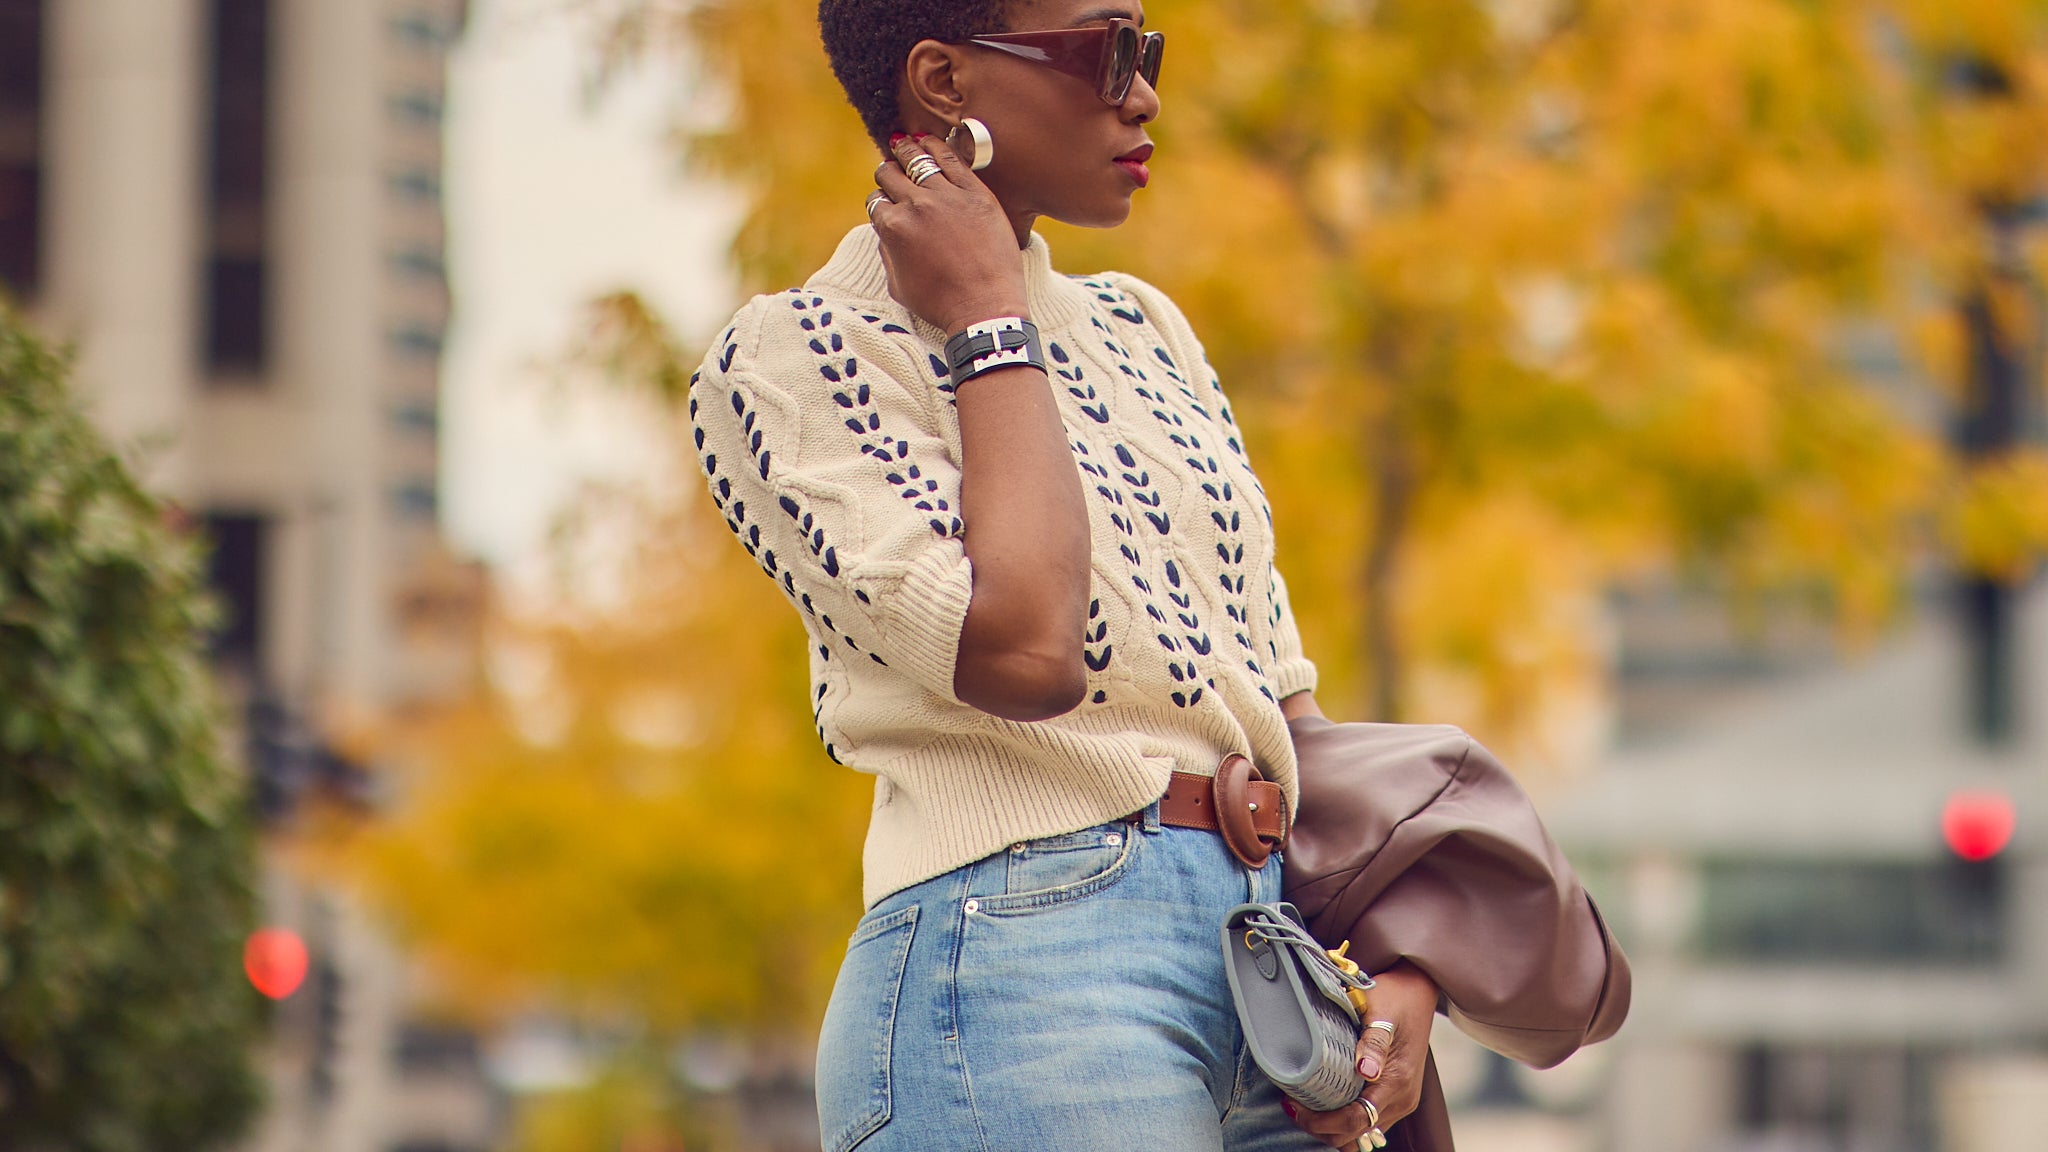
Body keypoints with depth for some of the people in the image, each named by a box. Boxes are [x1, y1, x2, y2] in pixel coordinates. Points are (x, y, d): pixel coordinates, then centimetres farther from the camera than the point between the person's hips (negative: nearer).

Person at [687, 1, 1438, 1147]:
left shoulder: (1141, 327, 18)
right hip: (1024, 964, -7)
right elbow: (1020, 647, -19)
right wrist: (990, 328, -7)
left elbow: (1285, 702, 16)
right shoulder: (791, 357, -4)